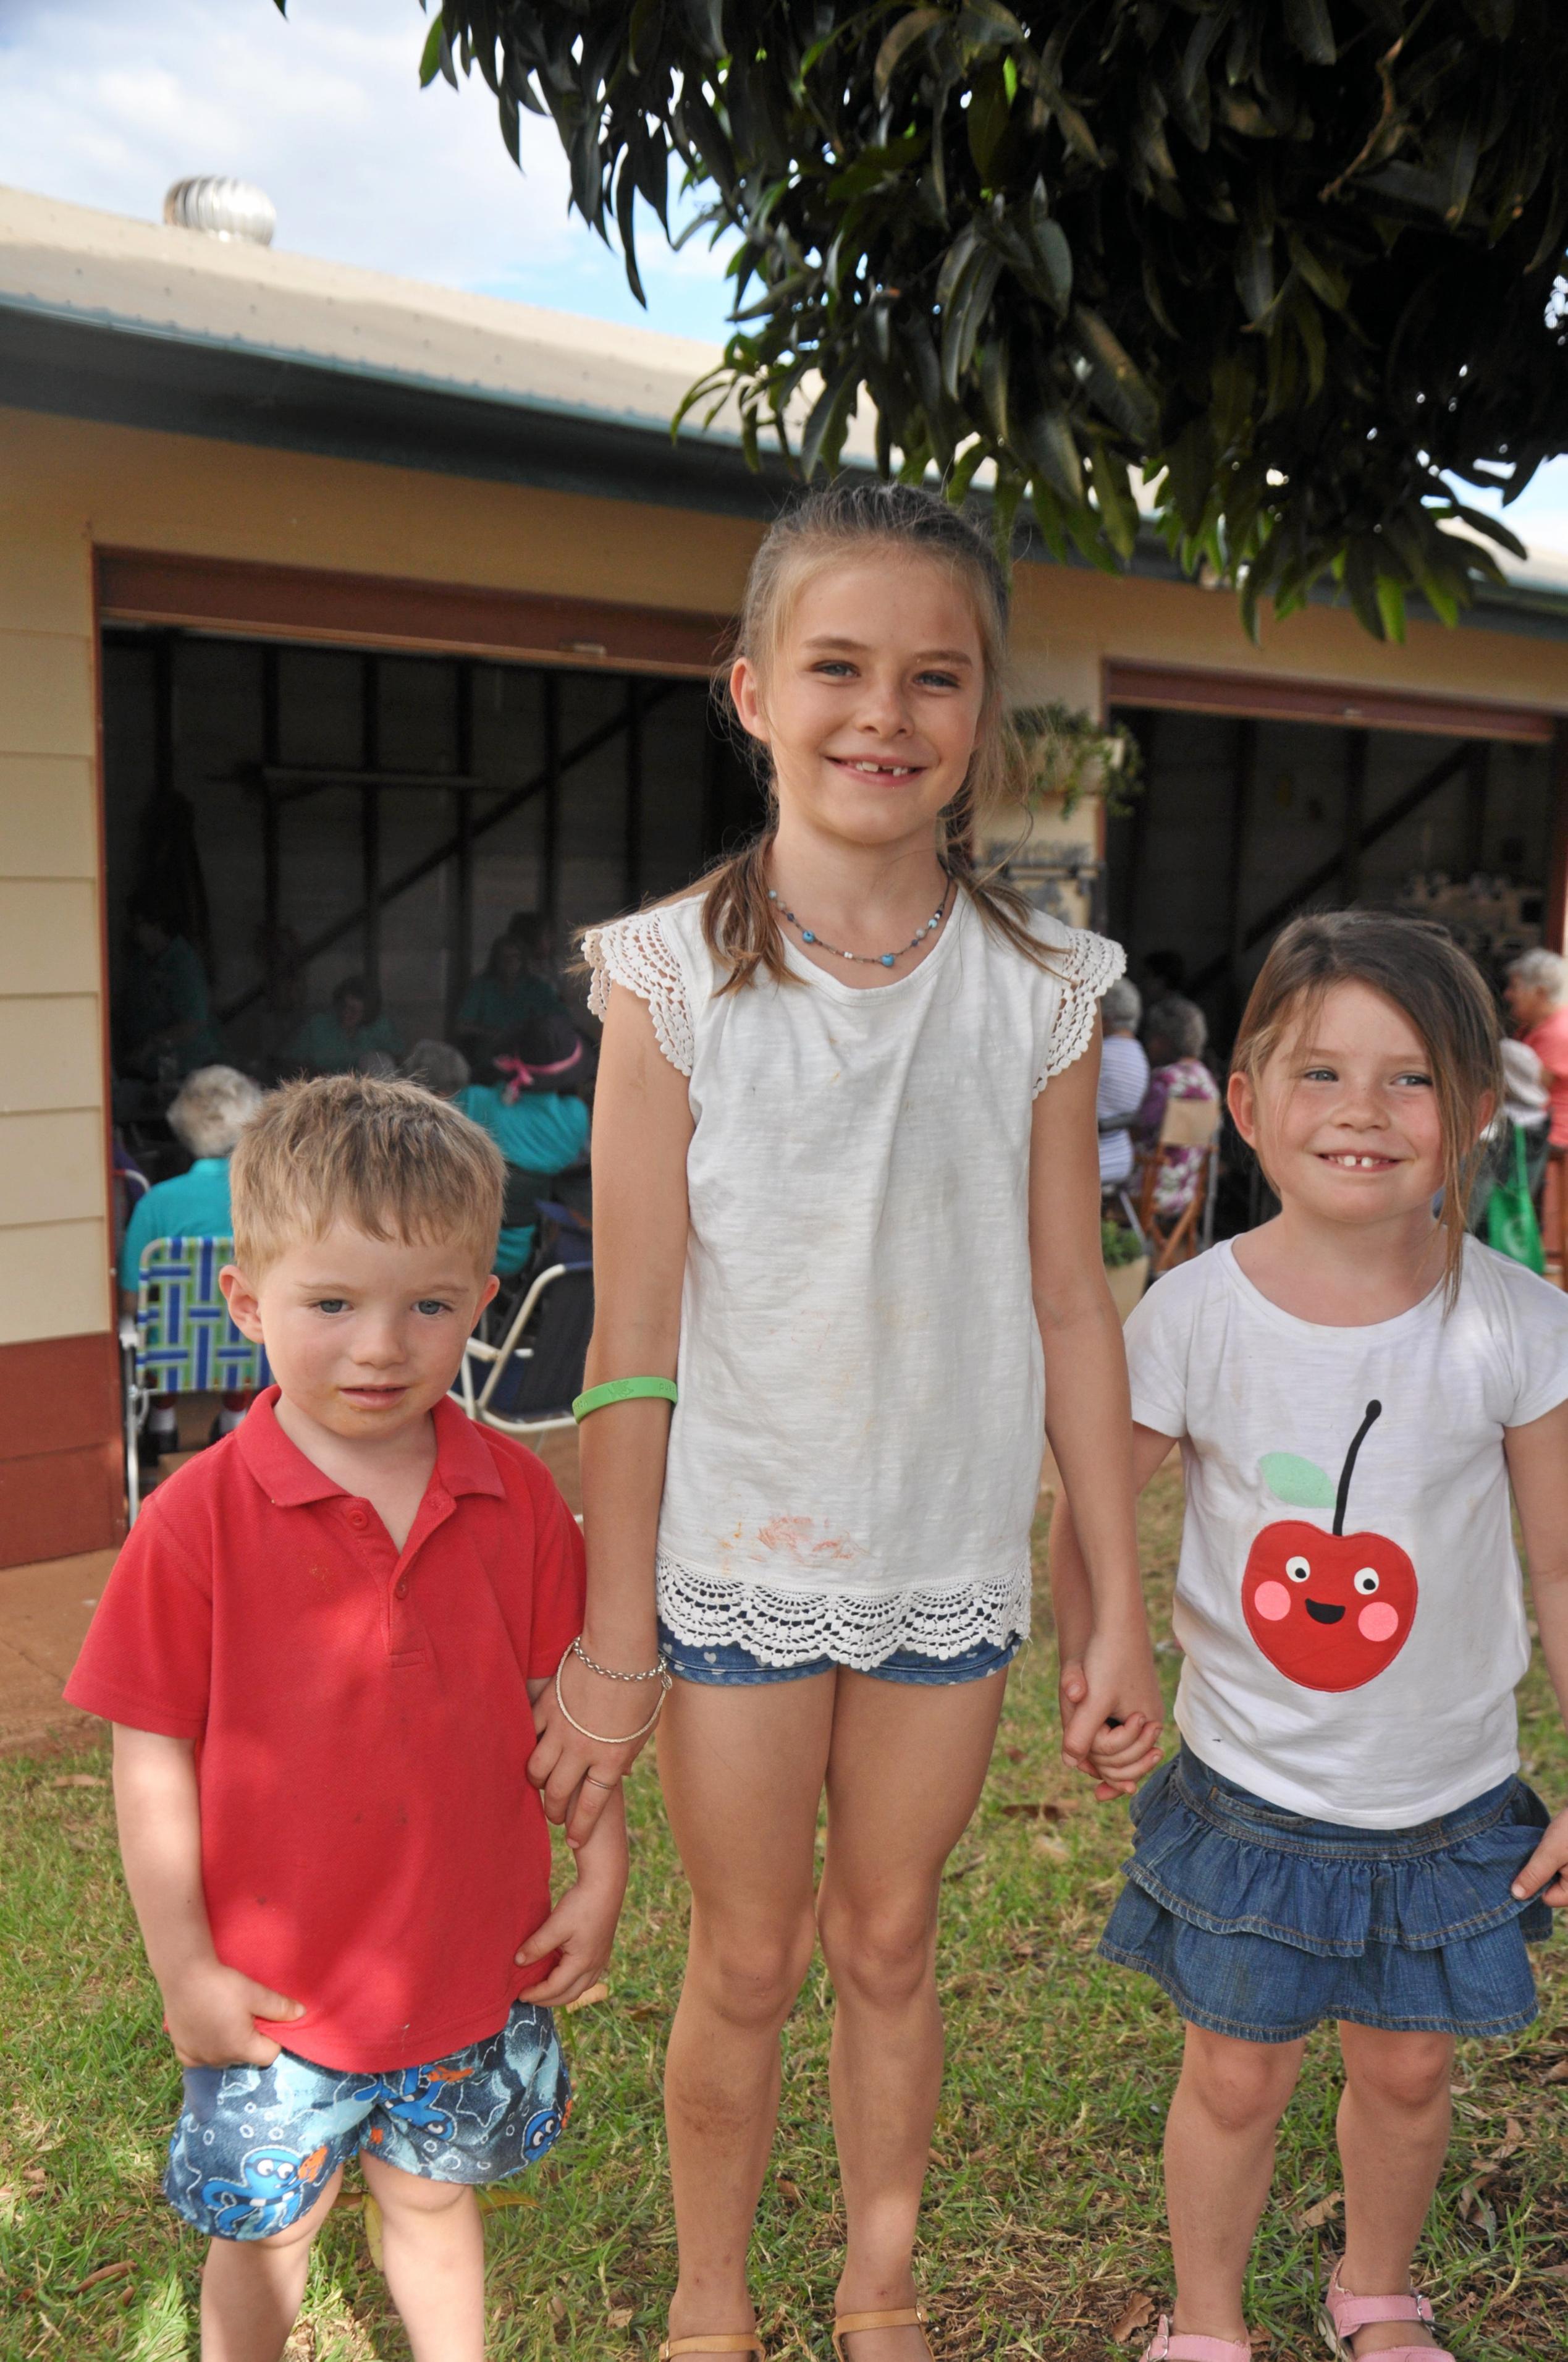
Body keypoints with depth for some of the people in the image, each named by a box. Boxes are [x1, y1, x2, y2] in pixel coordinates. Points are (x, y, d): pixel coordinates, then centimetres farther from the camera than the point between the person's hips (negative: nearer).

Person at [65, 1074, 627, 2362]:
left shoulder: (518, 1499, -9)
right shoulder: (199, 1521, -17)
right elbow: (152, 1760, -11)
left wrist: (601, 1879, 2)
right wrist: (185, 1969, -9)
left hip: (474, 1968, 2)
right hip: (273, 1982, -2)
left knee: (433, 2198, 23)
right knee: (267, 2233, 18)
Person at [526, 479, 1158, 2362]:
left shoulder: (1040, 990, -5)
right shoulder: (676, 975, -10)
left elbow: (1071, 1311, 0)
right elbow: (634, 1335, -9)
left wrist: (1122, 1603, 3)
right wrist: (610, 1643, -6)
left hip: (950, 1562, 2)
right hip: (736, 1558, -1)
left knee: (889, 1946, 19)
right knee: (744, 1968, 15)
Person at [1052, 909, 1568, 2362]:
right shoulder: (1194, 1312, -15)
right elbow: (1088, 1516, -2)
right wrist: (1087, 1679, -9)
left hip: (1451, 1802, 1)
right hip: (1250, 1791, -1)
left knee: (1406, 2071, 20)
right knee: (1236, 2078, 14)